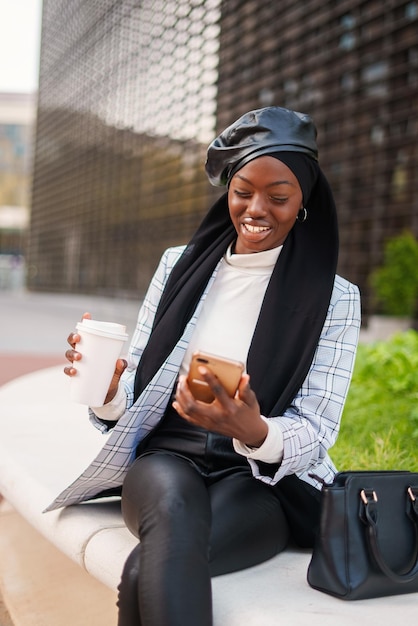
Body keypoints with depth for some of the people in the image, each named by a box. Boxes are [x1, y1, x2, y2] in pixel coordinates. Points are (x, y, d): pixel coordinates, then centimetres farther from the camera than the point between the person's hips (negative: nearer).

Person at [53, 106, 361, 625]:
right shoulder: (180, 266, 7)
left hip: (269, 480, -2)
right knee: (173, 501, -34)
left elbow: (314, 434, -5)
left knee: (146, 573, -33)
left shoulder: (334, 298, -1)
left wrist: (253, 431, -28)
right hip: (168, 454, 3)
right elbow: (131, 395, 8)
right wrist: (107, 390, -16)